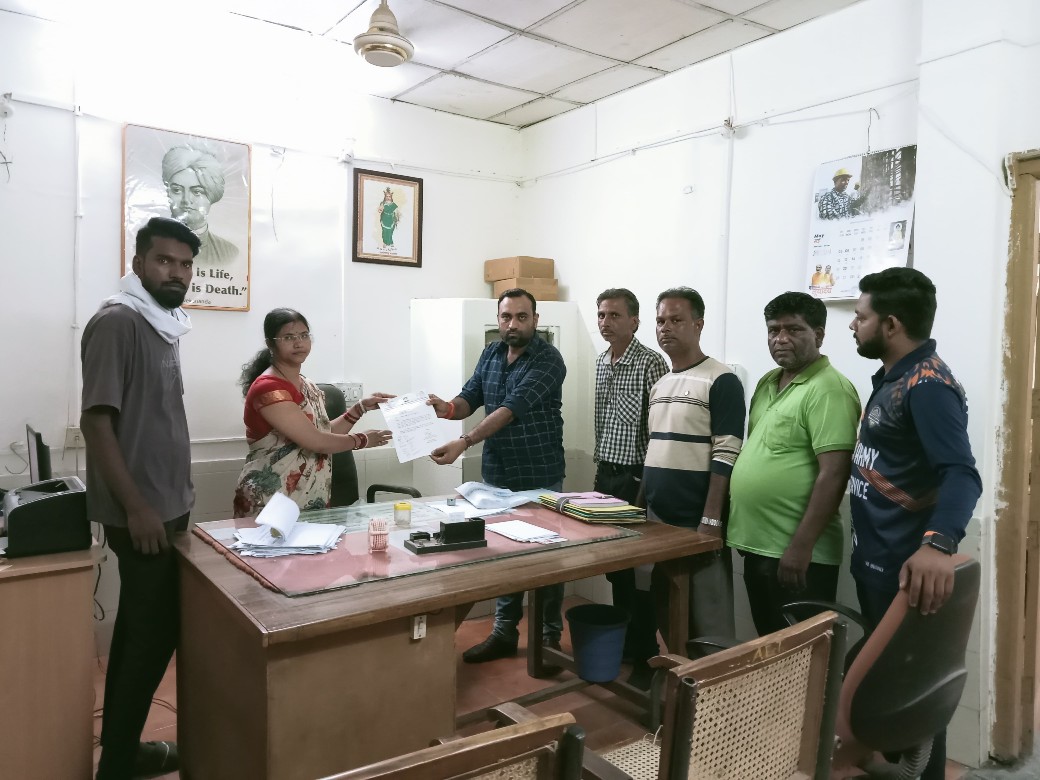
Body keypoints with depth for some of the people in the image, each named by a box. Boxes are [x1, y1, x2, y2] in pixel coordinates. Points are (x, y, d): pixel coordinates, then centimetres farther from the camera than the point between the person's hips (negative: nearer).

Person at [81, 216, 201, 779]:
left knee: (140, 631, 16)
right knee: (153, 635, -1)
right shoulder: (117, 321, -15)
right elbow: (96, 421, -20)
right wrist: (136, 507, -21)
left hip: (166, 507, 9)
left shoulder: (162, 324, 12)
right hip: (141, 513, -9)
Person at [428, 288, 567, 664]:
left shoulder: (548, 359, -16)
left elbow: (511, 410, -25)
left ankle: (550, 638, 23)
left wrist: (464, 443, -33)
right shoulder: (490, 354, 6)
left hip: (540, 478, -6)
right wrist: (448, 408, -19)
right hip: (497, 476, 6)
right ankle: (504, 633, 28)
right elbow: (469, 398, 5)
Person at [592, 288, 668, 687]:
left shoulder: (650, 363, -14)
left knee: (640, 568, 0)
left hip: (636, 477, -8)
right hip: (606, 474, 8)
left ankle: (645, 657, 13)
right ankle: (622, 640, 31)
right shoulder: (601, 362, 11)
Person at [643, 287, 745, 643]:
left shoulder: (721, 381, -10)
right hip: (657, 520, 7)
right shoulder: (659, 385, 13)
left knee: (708, 621, 3)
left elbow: (726, 457, -15)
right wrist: (641, 506, 15)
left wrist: (711, 519, -19)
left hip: (697, 522, -7)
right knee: (667, 615, 16)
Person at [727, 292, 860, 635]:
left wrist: (801, 546, -23)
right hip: (756, 545, 8)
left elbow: (834, 474, -21)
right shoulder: (767, 383, 12)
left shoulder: (829, 389, -15)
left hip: (797, 552, -8)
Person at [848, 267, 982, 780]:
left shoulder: (928, 384, -20)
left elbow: (961, 474, -32)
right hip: (875, 560, 10)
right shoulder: (892, 377, 10)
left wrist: (938, 544, -48)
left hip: (907, 567, -10)